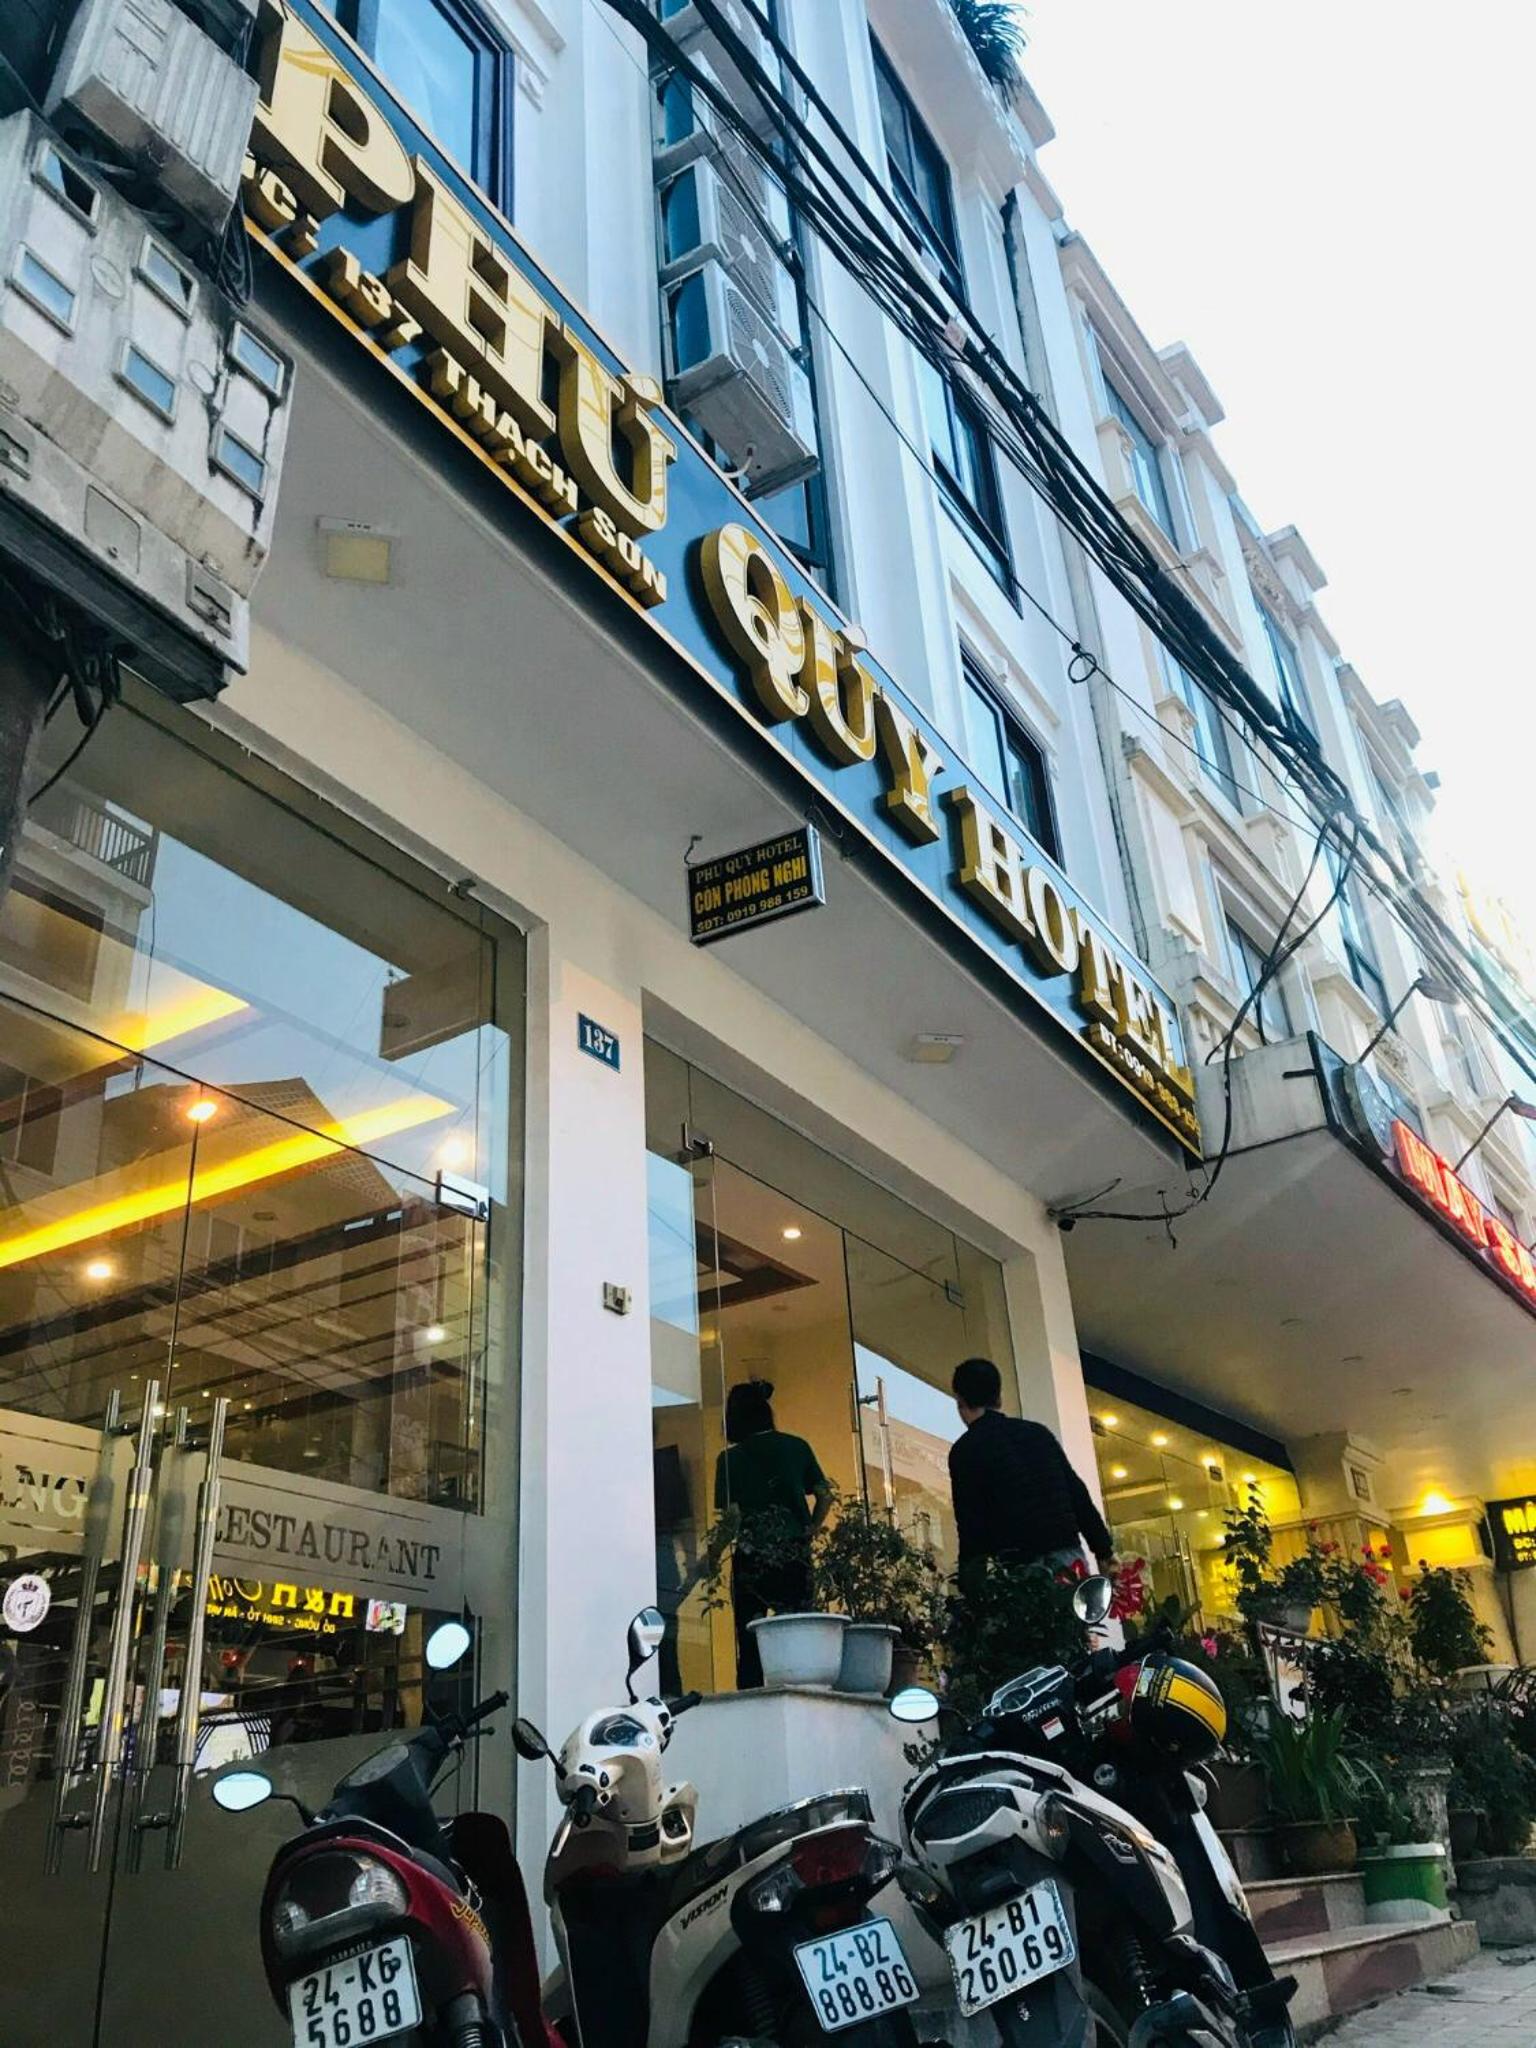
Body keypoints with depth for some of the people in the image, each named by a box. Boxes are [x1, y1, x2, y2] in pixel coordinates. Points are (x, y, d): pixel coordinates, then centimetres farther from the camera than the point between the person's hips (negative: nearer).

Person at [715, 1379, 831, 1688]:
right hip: (796, 1556, 2)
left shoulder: (731, 1458, 0)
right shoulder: (797, 1446, 9)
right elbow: (824, 1496, 6)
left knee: (750, 1642, 2)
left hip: (751, 1558, -2)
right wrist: (808, 1533, 11)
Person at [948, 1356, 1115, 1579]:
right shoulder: (1037, 1431, 17)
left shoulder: (964, 1449, 0)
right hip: (1066, 1550, 5)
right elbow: (1077, 1491, 14)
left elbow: (970, 1523, -6)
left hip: (1017, 1562, -5)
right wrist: (1104, 1549, 18)